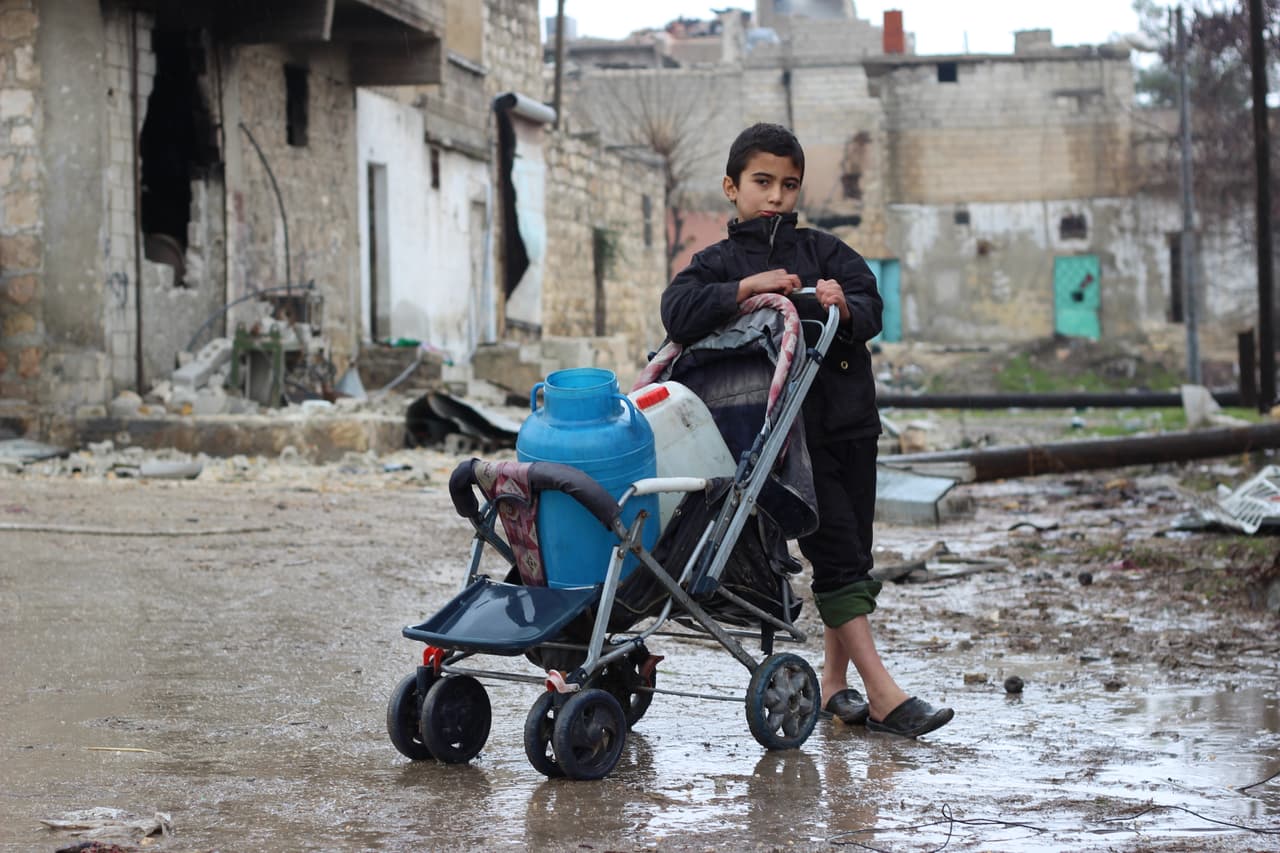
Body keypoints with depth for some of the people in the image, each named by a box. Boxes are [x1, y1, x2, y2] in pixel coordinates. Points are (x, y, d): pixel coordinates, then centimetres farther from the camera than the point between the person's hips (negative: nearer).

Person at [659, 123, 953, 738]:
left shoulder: (825, 251, 13)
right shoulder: (720, 262, 5)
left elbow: (871, 311, 0)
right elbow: (678, 313, -13)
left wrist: (844, 305, -23)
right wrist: (748, 287, -21)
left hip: (850, 420, 4)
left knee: (853, 555, 9)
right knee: (836, 553, -9)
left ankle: (834, 683, 22)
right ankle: (882, 693, -12)